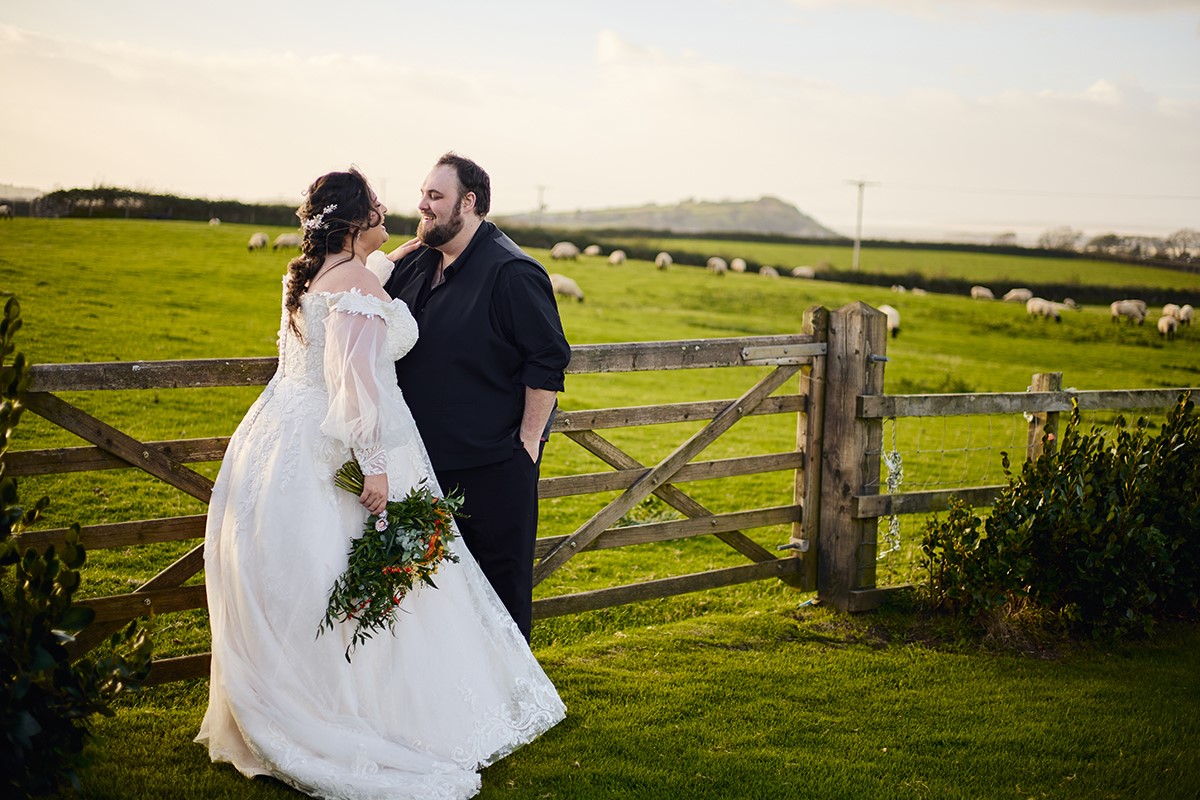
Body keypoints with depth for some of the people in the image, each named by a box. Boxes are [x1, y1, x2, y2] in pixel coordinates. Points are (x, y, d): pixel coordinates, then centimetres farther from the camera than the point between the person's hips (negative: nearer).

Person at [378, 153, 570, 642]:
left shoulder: (512, 273, -16)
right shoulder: (417, 264, 8)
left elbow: (548, 360, -16)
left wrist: (528, 440, -17)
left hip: (494, 460, -7)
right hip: (429, 454, 8)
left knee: (500, 570, 5)